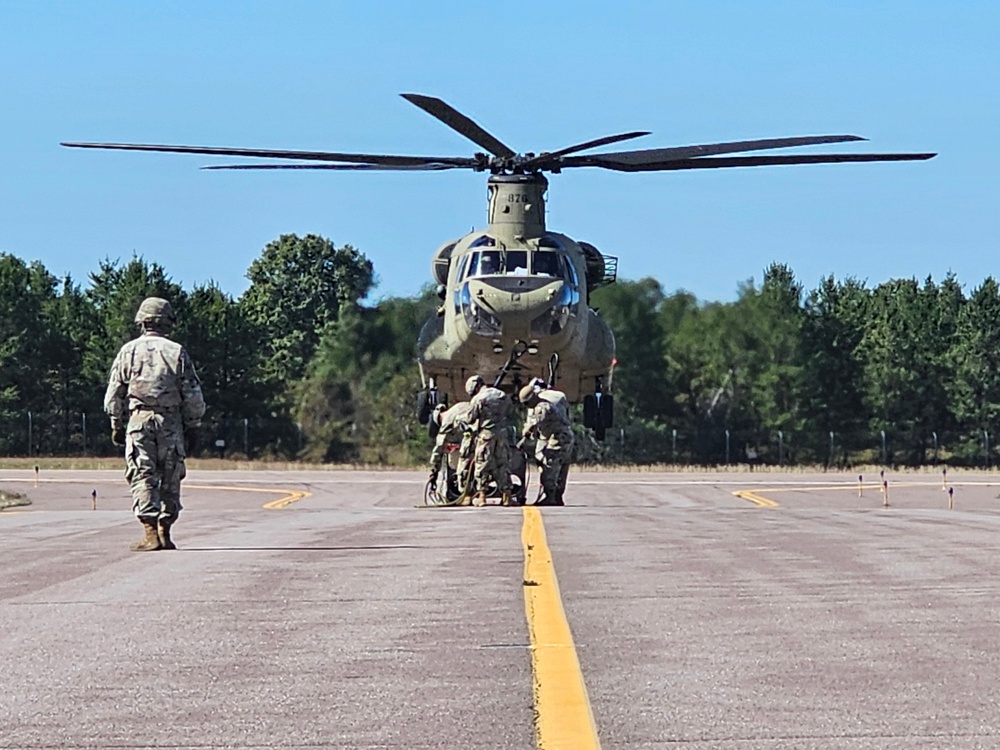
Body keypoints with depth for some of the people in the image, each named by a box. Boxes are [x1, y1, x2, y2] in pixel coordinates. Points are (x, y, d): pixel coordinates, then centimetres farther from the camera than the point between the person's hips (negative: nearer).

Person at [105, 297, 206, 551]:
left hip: (138, 419, -1)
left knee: (142, 478, -2)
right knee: (170, 478, 10)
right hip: (171, 423, 1)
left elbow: (114, 395, 5)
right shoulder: (177, 352, 3)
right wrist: (193, 428, 11)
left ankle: (151, 533, -13)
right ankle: (164, 532, 12)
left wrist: (117, 426, 14)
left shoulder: (128, 351, 3)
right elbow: (193, 397, 3)